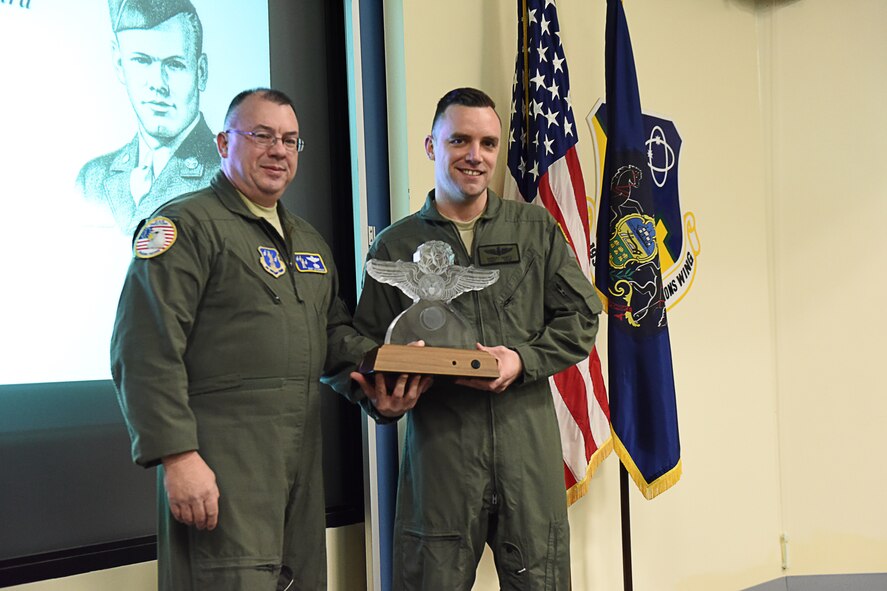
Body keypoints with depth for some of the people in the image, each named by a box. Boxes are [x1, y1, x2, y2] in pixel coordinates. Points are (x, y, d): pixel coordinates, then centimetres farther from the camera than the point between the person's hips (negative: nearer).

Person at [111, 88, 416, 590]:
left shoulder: (308, 239, 21)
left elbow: (334, 329, 27)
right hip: (221, 463, -8)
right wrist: (177, 455, -20)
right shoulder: (187, 226, -5)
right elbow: (147, 354, -13)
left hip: (302, 462, 8)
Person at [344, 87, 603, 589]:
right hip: (438, 448, 0)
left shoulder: (536, 229, 11)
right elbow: (368, 346, 10)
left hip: (528, 443, 1)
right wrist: (385, 398, -10)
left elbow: (581, 317, 8)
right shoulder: (397, 245, 9)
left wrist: (525, 359, -9)